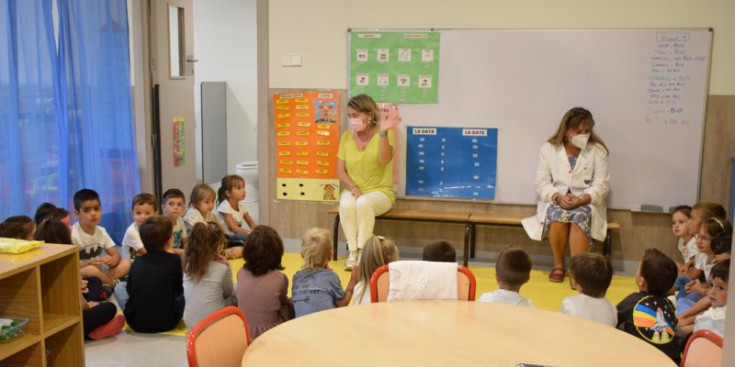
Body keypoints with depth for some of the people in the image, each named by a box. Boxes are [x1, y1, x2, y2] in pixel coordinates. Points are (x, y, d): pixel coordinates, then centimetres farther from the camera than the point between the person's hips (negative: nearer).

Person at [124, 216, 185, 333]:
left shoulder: (136, 262, 3)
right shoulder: (174, 260, -8)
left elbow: (130, 290, 12)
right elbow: (178, 290, 4)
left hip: (135, 323, 2)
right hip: (164, 324, -2)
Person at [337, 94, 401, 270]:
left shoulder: (384, 134, -7)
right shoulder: (346, 137, 3)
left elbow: (384, 160, -26)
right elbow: (340, 171, 4)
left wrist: (383, 132, -38)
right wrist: (353, 188, -14)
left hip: (380, 192, -2)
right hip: (354, 190, 3)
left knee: (364, 203, -36)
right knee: (346, 204, -33)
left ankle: (362, 251, -23)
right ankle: (352, 252, -23)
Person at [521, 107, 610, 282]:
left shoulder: (598, 150, 3)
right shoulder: (549, 149, 5)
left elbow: (601, 185, -1)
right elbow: (541, 182, 2)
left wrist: (582, 199, -20)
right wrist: (558, 196, -18)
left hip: (587, 203, 0)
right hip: (555, 202, 0)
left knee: (579, 216, -35)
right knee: (558, 214, -34)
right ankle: (558, 265, -17)